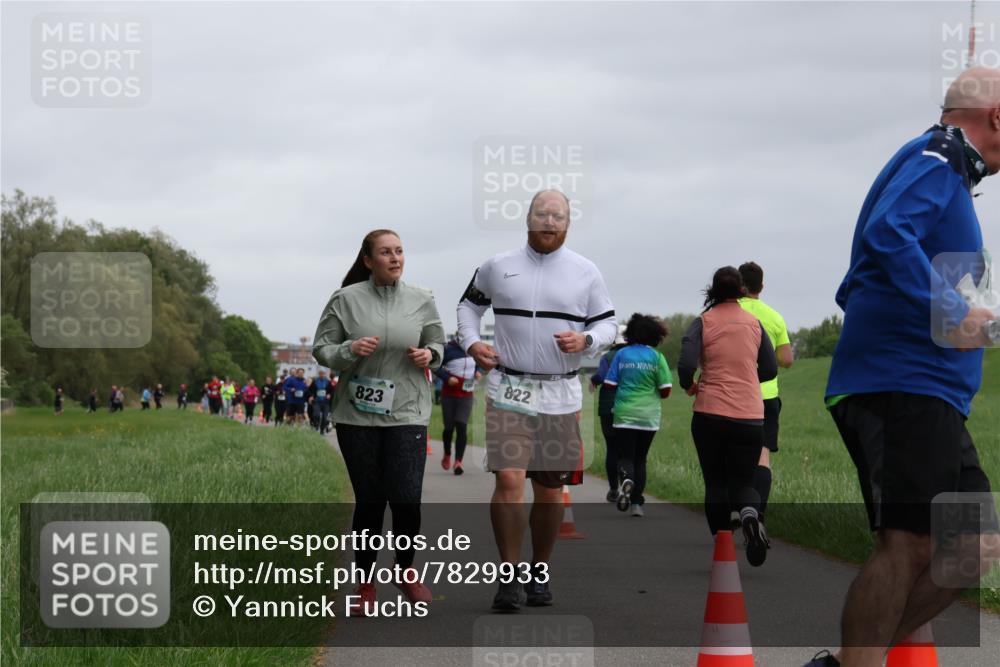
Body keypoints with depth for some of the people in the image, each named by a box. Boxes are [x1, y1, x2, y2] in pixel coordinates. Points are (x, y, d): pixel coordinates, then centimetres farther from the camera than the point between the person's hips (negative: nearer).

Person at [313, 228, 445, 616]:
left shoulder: (421, 301, 3)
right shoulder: (346, 299, -3)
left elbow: (438, 343, 16)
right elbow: (320, 348, 1)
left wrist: (429, 354, -7)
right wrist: (349, 350, -18)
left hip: (406, 413, 1)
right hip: (357, 415, -1)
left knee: (407, 501, -8)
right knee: (369, 502, 6)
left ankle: (405, 570, 18)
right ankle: (365, 582, 22)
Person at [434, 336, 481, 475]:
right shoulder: (448, 349, -8)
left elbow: (479, 362, 22)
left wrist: (477, 371, 1)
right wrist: (447, 378, -20)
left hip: (466, 396, 2)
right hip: (449, 394, -2)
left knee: (462, 427, -12)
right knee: (449, 427, 6)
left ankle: (458, 461, -15)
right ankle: (447, 454, 34)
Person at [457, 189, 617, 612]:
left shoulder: (585, 272, 5)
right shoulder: (497, 266, 5)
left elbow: (608, 324, 10)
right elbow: (469, 304, 20)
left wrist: (586, 340, -12)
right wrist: (471, 343, 2)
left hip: (561, 395, 1)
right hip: (508, 390, -1)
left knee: (550, 490, 7)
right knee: (508, 479, -15)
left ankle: (540, 572, 24)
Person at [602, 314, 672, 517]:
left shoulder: (622, 354, -1)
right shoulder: (657, 357, -3)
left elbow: (610, 384, 1)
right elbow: (666, 390, -5)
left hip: (624, 414, -1)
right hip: (649, 416, 1)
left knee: (625, 456, 1)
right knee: (640, 458, 13)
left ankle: (625, 478, -32)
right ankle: (637, 503, 10)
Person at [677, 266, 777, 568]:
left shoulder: (703, 322, -2)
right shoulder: (754, 323, 7)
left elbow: (686, 364, -13)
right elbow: (770, 369, 10)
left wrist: (689, 385, 8)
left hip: (710, 414, -1)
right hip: (749, 416, 1)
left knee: (715, 483, 10)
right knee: (743, 481, 8)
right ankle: (749, 515, -26)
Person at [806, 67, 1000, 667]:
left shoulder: (942, 168, 25)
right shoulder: (937, 159, -5)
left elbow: (854, 288, 29)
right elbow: (885, 233, -26)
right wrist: (949, 313, -29)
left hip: (929, 396, 10)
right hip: (906, 385, -10)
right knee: (907, 545, -15)